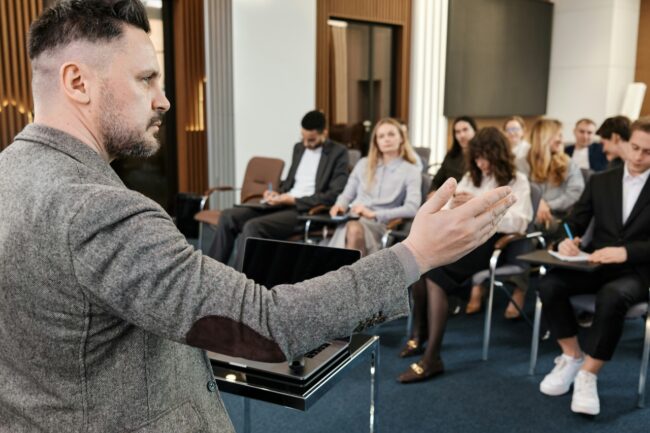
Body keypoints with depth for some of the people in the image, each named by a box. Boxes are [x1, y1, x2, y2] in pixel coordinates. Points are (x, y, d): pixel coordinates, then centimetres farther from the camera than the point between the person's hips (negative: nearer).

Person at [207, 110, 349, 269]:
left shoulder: (339, 153, -5)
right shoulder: (299, 148, 17)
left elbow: (334, 196, -13)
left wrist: (294, 201, -17)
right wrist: (277, 194, 2)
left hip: (307, 211, -8)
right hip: (284, 204, 8)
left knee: (253, 226, -29)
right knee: (228, 216, -9)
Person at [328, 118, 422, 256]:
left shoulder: (411, 171, 8)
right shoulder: (363, 164, 22)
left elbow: (412, 208, -7)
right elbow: (347, 194, 23)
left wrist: (374, 214, -16)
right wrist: (340, 205, -3)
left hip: (380, 223, -3)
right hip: (352, 218, 3)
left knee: (355, 229, -38)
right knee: (351, 228, -36)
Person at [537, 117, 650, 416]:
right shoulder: (600, 181, 11)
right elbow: (575, 222, 8)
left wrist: (626, 252, -25)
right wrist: (566, 240, -15)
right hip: (597, 264, 3)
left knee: (611, 297, -37)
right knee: (550, 284, -26)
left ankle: (588, 375, -20)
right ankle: (571, 357, -6)